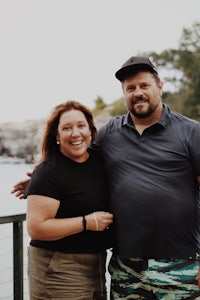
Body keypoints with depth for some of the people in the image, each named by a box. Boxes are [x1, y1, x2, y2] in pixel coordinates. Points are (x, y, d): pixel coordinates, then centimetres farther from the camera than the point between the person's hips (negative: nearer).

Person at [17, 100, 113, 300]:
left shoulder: (100, 161, 5)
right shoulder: (48, 172, -16)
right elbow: (36, 228, -21)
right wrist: (87, 222, -20)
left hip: (96, 265, 7)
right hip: (58, 270, -7)